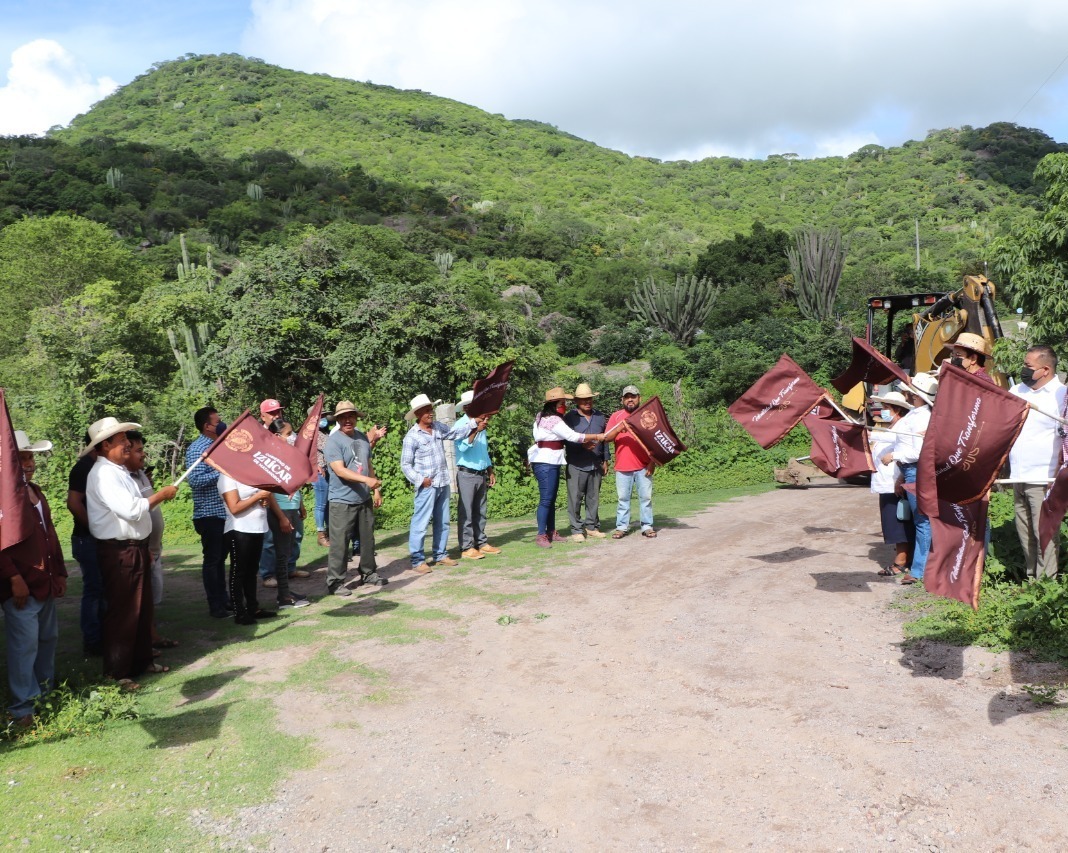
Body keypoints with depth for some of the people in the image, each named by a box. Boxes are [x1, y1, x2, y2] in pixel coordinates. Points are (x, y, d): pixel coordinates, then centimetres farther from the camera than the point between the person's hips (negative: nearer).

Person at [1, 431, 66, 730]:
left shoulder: (35, 491, 17)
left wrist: (59, 572, 17)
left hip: (45, 583, 9)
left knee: (49, 638, 17)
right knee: (25, 644, -5)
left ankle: (46, 694, 30)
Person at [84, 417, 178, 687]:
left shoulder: (119, 470, 14)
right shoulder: (103, 474, -18)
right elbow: (130, 510, -27)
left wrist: (144, 546, 19)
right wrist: (161, 495, -13)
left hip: (135, 548, 10)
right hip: (118, 552, -10)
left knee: (143, 608, 17)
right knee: (122, 612, -2)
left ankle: (142, 660, 30)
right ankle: (116, 672, 8)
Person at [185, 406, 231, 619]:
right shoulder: (197, 449, -13)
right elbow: (194, 480, -24)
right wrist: (221, 472, -24)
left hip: (225, 513, 8)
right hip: (209, 515, -8)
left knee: (221, 558, 16)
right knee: (212, 560, 1)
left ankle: (224, 599, 25)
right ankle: (215, 606, 8)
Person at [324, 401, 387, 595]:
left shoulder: (362, 438, 8)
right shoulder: (333, 442, -13)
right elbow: (340, 470, -23)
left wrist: (376, 490, 15)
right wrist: (366, 480, -33)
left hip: (364, 499, 7)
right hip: (342, 501, -7)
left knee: (367, 539, 16)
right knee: (339, 543, -3)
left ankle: (368, 573, 31)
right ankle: (335, 582, 5)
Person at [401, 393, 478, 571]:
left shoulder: (438, 427, 7)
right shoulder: (412, 436, -11)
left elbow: (456, 432, 7)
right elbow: (405, 465, -9)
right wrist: (420, 480, -17)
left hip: (443, 484, 7)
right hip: (427, 486, -7)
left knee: (442, 522, 15)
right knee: (421, 523, -5)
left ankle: (440, 554, 26)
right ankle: (417, 560, 3)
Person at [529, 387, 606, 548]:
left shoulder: (543, 417, 14)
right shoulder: (553, 420, -17)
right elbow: (572, 436, -19)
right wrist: (596, 436, -11)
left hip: (552, 462, 10)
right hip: (545, 463, -10)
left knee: (551, 499, 12)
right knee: (546, 499, -10)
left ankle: (551, 532, 17)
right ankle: (541, 536, -8)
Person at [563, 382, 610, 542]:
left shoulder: (599, 417, 13)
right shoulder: (569, 418, -2)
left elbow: (604, 440, 17)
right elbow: (566, 440, -9)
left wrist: (605, 460, 16)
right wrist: (582, 445, -22)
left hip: (596, 465, 4)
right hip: (576, 466, -4)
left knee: (593, 498, 10)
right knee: (575, 498, -2)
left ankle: (592, 526, 21)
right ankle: (577, 530, 5)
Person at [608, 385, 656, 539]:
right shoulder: (616, 416, 8)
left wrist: (652, 462, -4)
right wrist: (618, 429, -21)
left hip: (643, 466, 0)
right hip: (622, 467, 0)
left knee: (646, 497, 3)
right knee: (623, 498, 5)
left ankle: (647, 526, 10)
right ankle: (621, 527, 11)